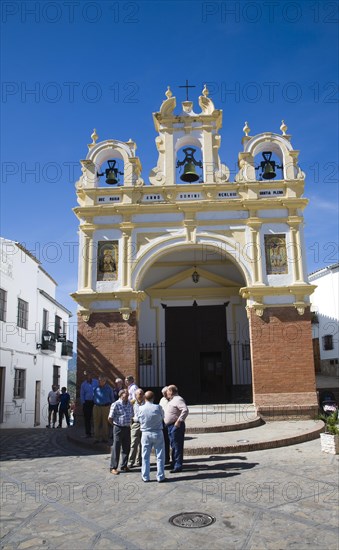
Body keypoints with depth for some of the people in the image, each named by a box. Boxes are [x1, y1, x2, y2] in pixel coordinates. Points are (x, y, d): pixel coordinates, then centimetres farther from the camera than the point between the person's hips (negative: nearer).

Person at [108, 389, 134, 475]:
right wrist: (116, 425, -1)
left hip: (127, 428, 6)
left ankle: (124, 466, 24)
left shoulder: (129, 404, 6)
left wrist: (128, 424, 11)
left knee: (126, 448, 11)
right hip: (118, 429, -6)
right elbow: (110, 418, -12)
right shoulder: (115, 404, -13)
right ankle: (113, 468, 10)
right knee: (116, 448, 1)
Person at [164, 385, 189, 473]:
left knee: (177, 446, -5)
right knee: (173, 446, 17)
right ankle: (174, 464, 27)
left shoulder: (178, 399, -14)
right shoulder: (171, 400, 18)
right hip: (170, 426, 10)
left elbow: (185, 410, -27)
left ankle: (178, 466, -1)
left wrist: (179, 421, -26)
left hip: (176, 426, -10)